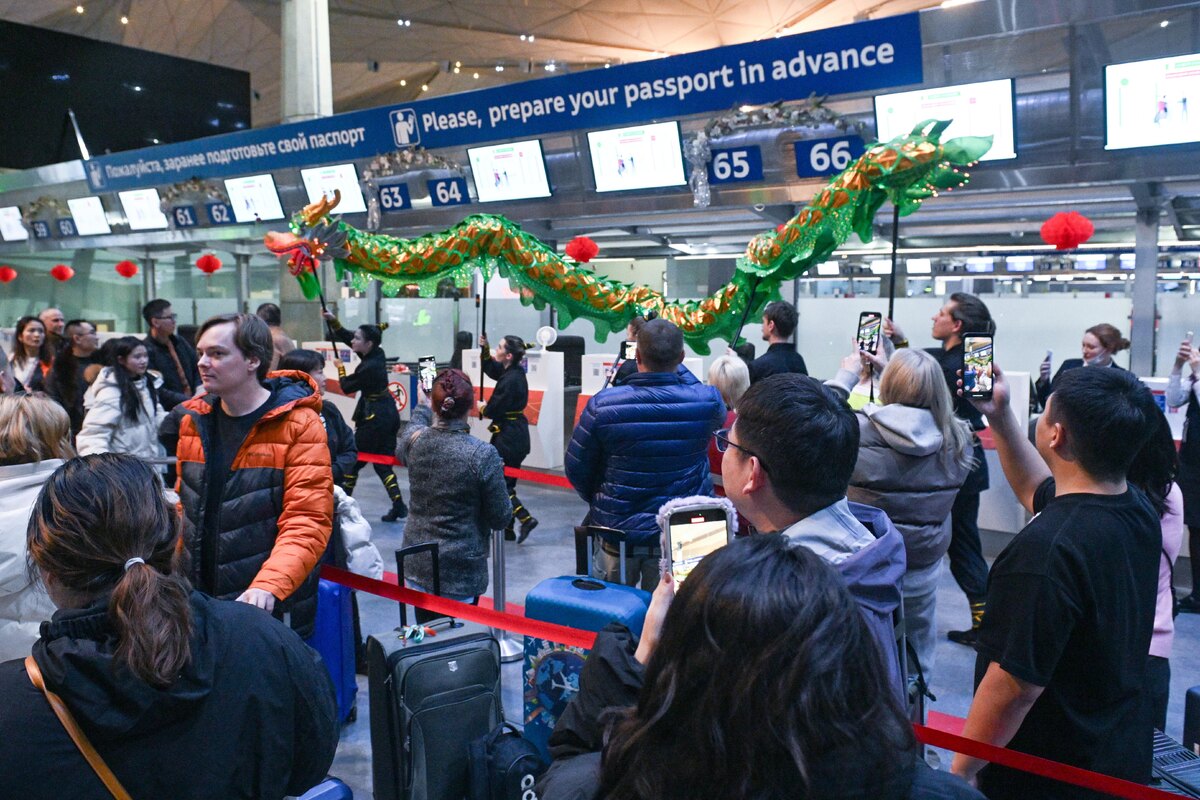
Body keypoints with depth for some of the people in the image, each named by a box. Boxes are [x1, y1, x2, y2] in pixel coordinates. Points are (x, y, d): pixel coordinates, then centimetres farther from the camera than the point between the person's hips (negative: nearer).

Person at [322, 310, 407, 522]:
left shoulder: (368, 367, -21)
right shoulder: (378, 355, 2)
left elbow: (347, 387, -6)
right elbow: (347, 338, 14)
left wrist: (340, 368, 10)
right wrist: (334, 322, 5)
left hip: (375, 416, -9)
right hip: (389, 413, 9)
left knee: (354, 459, 5)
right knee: (382, 463, 10)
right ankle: (399, 506, 2)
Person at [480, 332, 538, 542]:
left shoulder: (510, 380, -22)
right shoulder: (514, 372, 7)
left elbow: (494, 409, -18)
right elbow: (492, 369, 24)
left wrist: (482, 408, 4)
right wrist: (484, 348, 11)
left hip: (508, 436, -10)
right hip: (517, 434, 10)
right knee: (506, 483, 15)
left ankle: (525, 518, -7)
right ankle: (507, 529, 21)